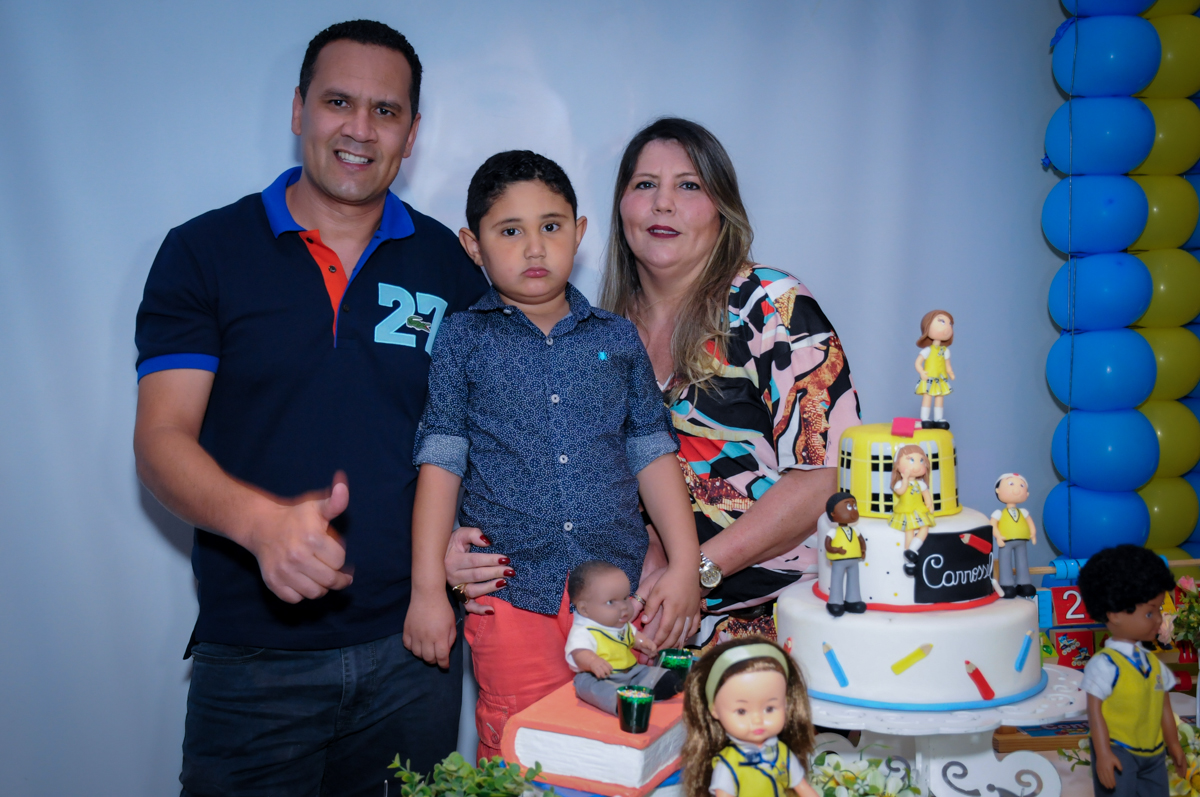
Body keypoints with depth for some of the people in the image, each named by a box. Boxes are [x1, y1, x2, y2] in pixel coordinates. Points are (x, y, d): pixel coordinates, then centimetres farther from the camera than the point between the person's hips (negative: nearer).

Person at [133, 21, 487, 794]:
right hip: (253, 654, -1)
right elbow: (162, 436, -7)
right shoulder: (203, 252, -1)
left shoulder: (451, 263, 4)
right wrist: (262, 521, -26)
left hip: (413, 643, 2)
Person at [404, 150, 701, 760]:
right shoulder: (462, 340, 4)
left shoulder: (618, 338, 10)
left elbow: (652, 455, 10)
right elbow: (441, 463, 0)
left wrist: (685, 565, 4)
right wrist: (428, 589, -3)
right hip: (512, 593, -2)